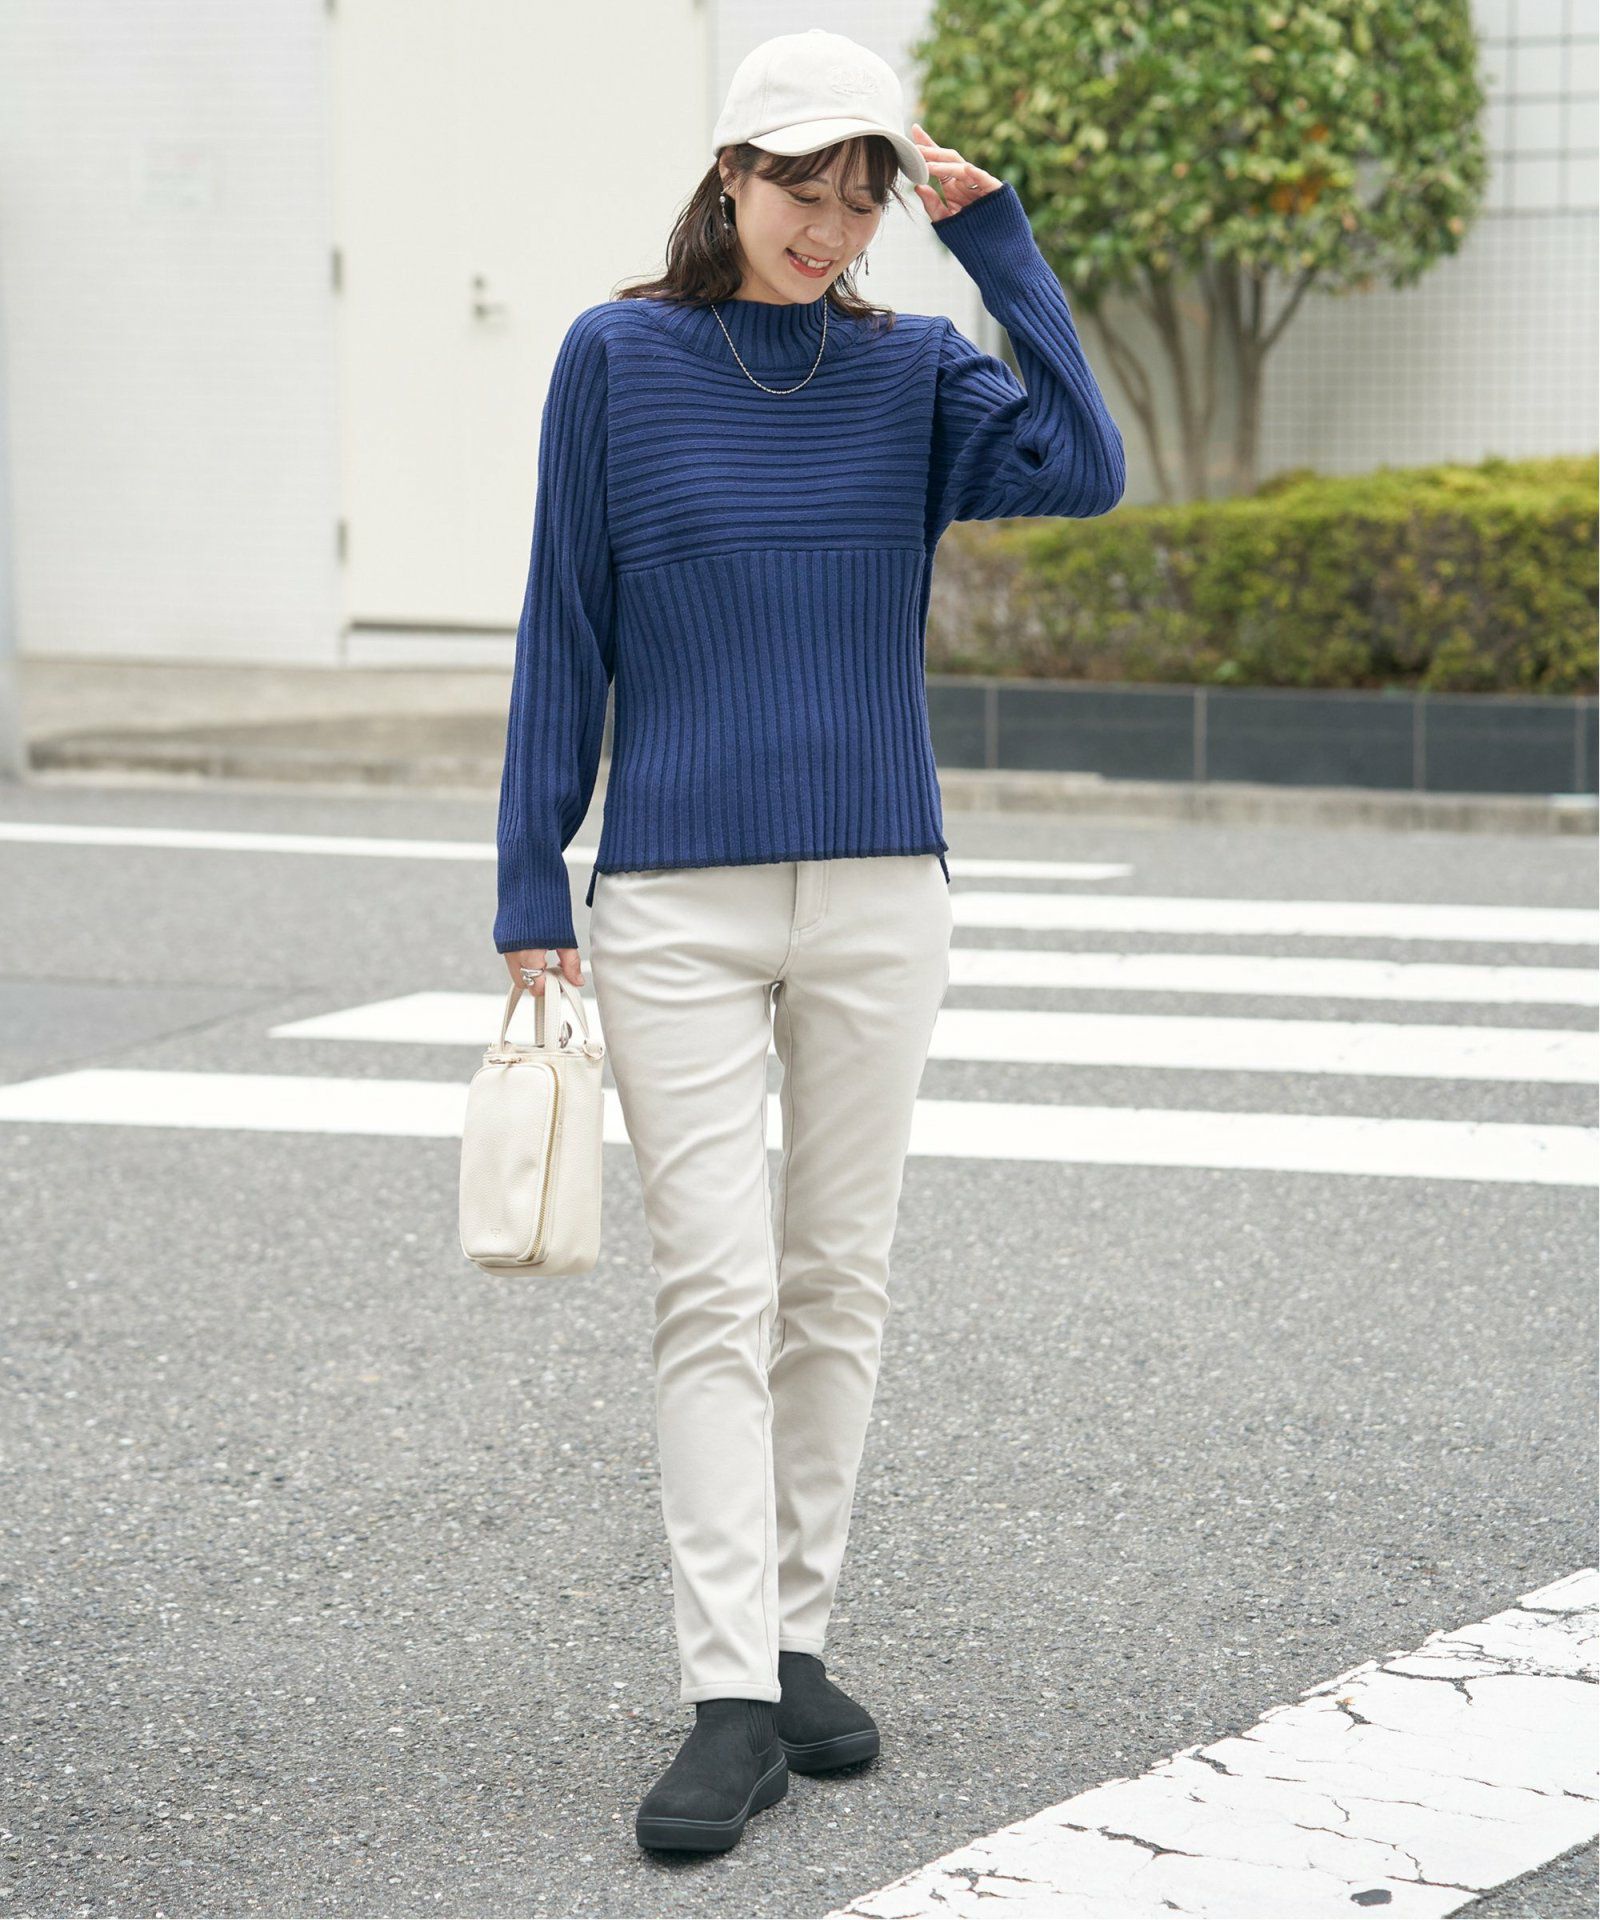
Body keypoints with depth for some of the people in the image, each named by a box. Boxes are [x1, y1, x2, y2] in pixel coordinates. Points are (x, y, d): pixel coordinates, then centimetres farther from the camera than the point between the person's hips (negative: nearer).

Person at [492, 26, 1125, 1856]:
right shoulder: (617, 358, 0)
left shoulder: (916, 374, 5)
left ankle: (796, 1639, 21)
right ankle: (730, 1702, -8)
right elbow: (564, 637, 1)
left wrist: (995, 240, -12)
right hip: (677, 901, -2)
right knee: (717, 1293, -8)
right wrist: (532, 896, -2)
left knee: (837, 1284, 9)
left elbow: (1084, 470, -15)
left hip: (880, 893, 3)